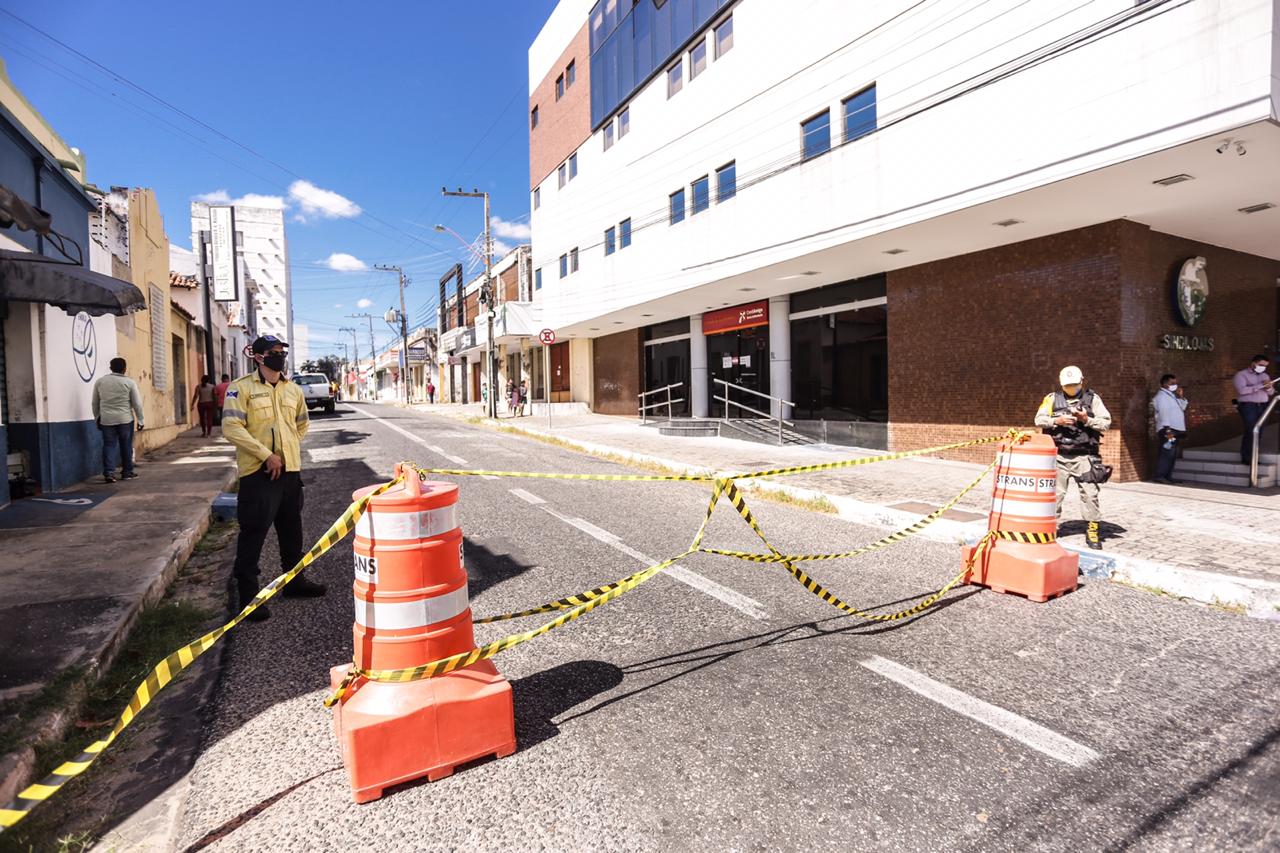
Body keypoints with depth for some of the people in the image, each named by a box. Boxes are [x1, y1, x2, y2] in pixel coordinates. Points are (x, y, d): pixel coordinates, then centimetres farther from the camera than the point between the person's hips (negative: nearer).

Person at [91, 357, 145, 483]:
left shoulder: (100, 382, 5)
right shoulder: (129, 383, -5)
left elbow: (95, 403, 12)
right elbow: (137, 404, -5)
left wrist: (97, 418, 23)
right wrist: (140, 420, 3)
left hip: (106, 420, 2)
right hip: (125, 420, -2)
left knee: (109, 445, 5)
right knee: (126, 446, 7)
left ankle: (108, 473, -3)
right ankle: (127, 472, 14)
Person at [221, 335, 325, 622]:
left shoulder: (293, 389, 11)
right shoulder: (242, 388, -8)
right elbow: (231, 428, -16)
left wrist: (289, 448, 13)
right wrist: (266, 455, -18)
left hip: (291, 469, 6)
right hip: (258, 472, -6)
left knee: (292, 529, 17)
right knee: (253, 533, -2)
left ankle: (294, 580, 33)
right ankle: (248, 593, 9)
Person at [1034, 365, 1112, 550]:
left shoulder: (1093, 399, 6)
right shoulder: (1052, 398, 7)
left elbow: (1106, 423, 2)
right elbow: (1039, 419, 1)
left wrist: (1087, 420, -14)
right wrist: (1057, 420, -15)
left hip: (1083, 457, -1)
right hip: (1059, 455, 1)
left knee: (1090, 493, -2)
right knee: (1055, 493, 5)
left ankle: (1093, 531, 8)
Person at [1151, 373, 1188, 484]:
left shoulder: (1171, 395, 21)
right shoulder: (1161, 396, -8)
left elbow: (1182, 408, 23)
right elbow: (1164, 413, -17)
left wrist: (1181, 397, 11)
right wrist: (1167, 429, -24)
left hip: (1176, 429, 10)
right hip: (1168, 430, -10)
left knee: (1172, 454, 9)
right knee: (1167, 453, -14)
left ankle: (1168, 476, 13)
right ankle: (1160, 475, -15)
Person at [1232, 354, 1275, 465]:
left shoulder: (1264, 376, 19)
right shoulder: (1241, 375, -1)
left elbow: (1271, 393, 16)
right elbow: (1242, 390, -17)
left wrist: (1269, 387, -6)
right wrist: (1261, 385, -18)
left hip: (1262, 406, 6)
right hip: (1248, 406, -6)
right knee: (1251, 432, -11)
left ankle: (1252, 457, 4)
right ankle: (1246, 458, -7)